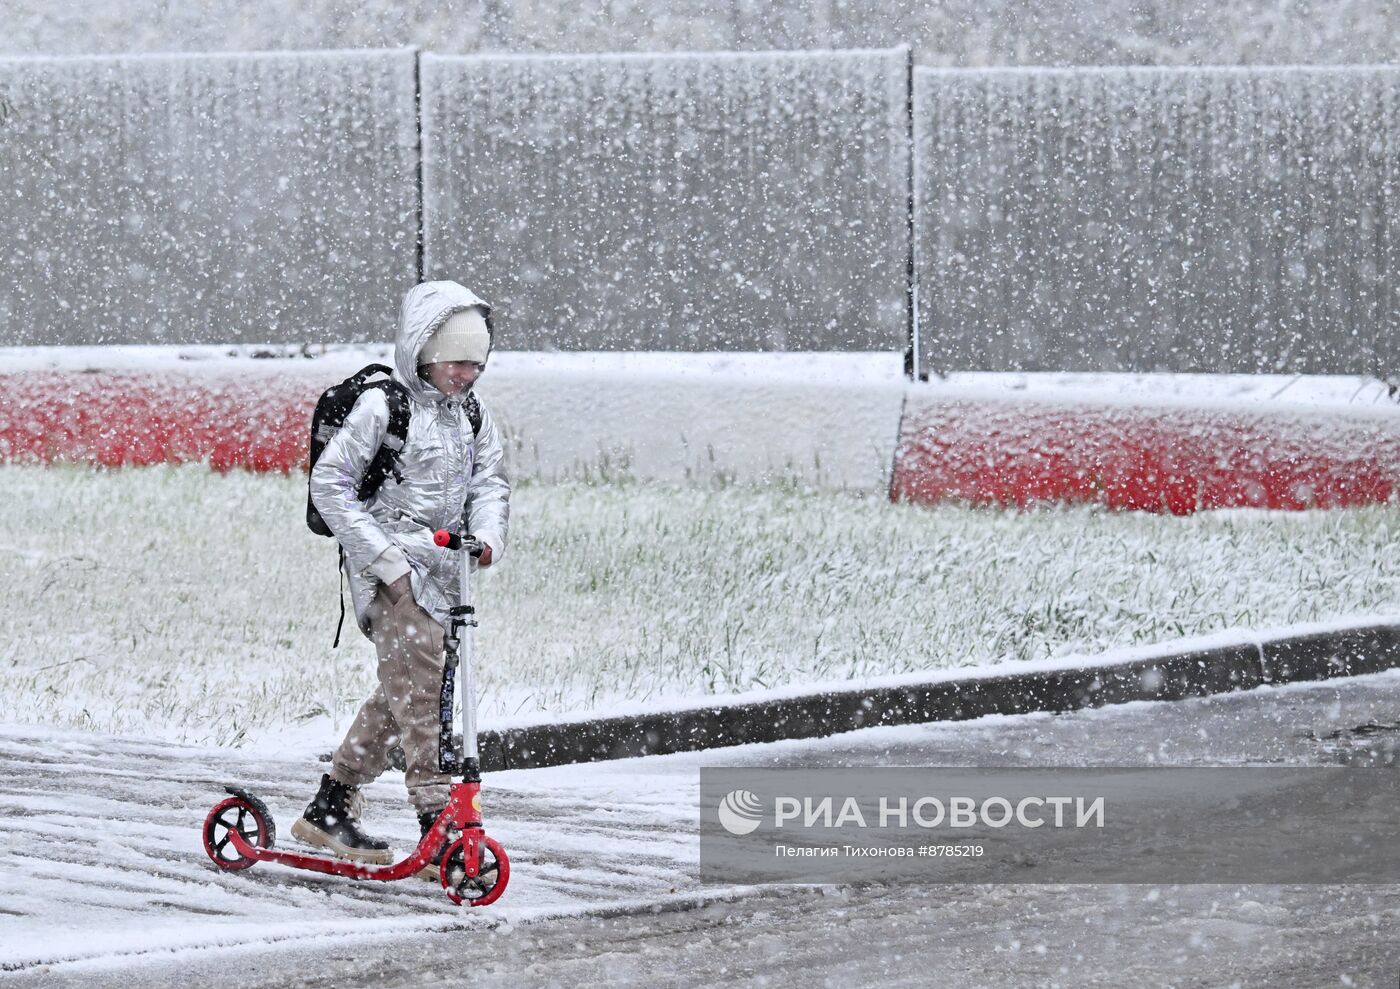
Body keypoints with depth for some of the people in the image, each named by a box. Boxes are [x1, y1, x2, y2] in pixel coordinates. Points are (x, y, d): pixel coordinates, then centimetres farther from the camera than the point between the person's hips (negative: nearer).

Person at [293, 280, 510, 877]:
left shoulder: (471, 414, 13)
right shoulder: (382, 407, -10)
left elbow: (489, 480, 12)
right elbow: (329, 482, -11)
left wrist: (488, 534, -11)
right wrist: (383, 556, -16)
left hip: (442, 572, 8)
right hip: (391, 574, -8)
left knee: (399, 696, 13)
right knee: (423, 692, -17)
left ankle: (328, 812, 26)